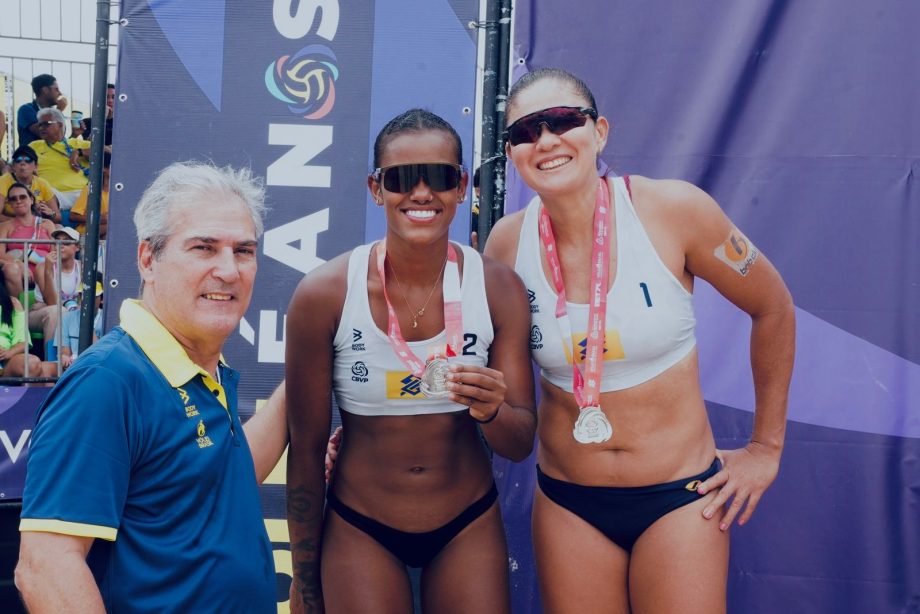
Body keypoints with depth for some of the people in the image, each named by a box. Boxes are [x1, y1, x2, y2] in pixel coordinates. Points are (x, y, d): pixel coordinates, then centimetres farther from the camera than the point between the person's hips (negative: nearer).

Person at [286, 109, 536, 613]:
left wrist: (492, 411, -29)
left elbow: (520, 444, -6)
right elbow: (305, 448, -7)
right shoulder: (324, 294, -16)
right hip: (359, 531, -1)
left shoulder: (498, 287, -11)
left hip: (469, 528, 2)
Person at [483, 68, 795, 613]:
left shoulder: (672, 210, -14)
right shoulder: (508, 242, -7)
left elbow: (773, 309, -2)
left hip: (679, 496, -2)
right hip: (568, 503, 2)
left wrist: (766, 447, 3)